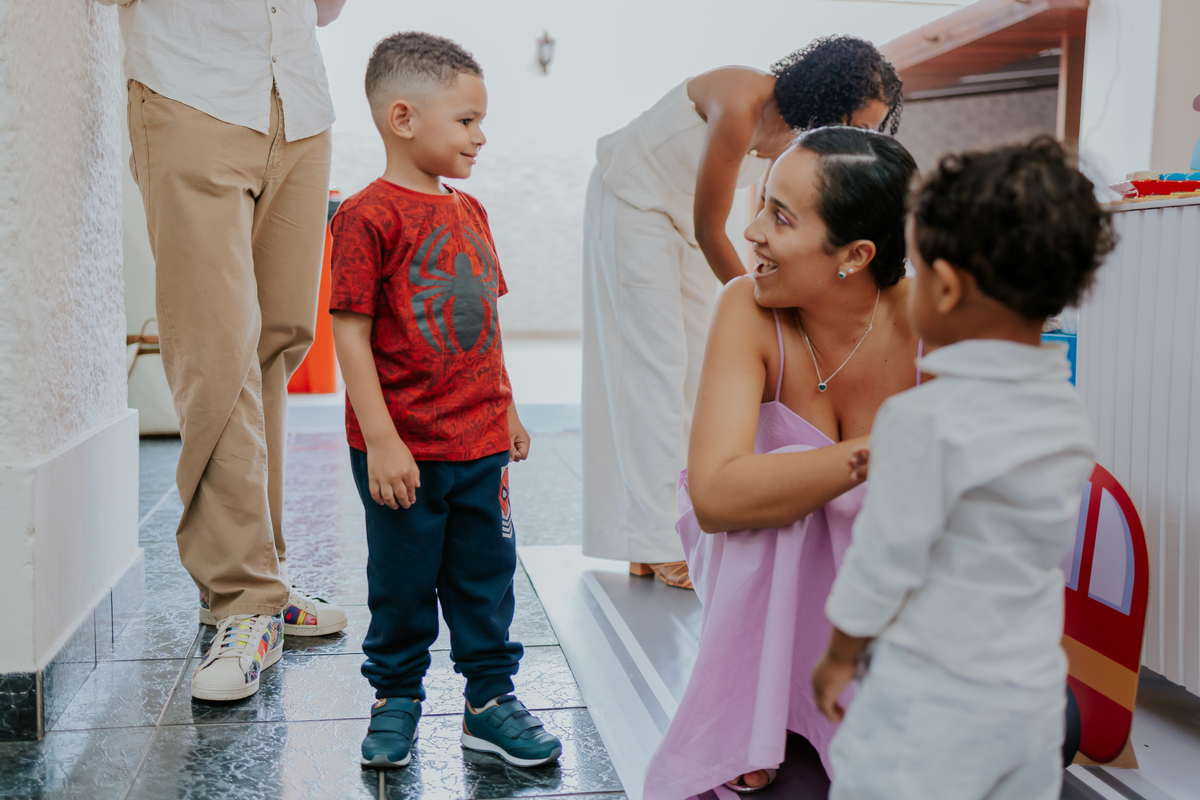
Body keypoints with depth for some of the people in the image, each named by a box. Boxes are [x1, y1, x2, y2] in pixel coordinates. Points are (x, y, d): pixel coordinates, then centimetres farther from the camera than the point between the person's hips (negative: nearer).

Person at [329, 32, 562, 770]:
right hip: (404, 450, -6)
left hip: (481, 443, 6)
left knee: (487, 576, 13)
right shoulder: (368, 217, -12)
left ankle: (491, 699, 26)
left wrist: (507, 409, 18)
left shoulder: (469, 212, 11)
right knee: (402, 584, 9)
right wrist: (380, 440, -17)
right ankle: (396, 700, 28)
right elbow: (351, 333, -14)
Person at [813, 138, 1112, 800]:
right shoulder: (1070, 416, 0)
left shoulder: (924, 420, -21)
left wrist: (838, 657, 1)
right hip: (1037, 695, 7)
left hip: (931, 702, -6)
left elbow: (884, 564, -14)